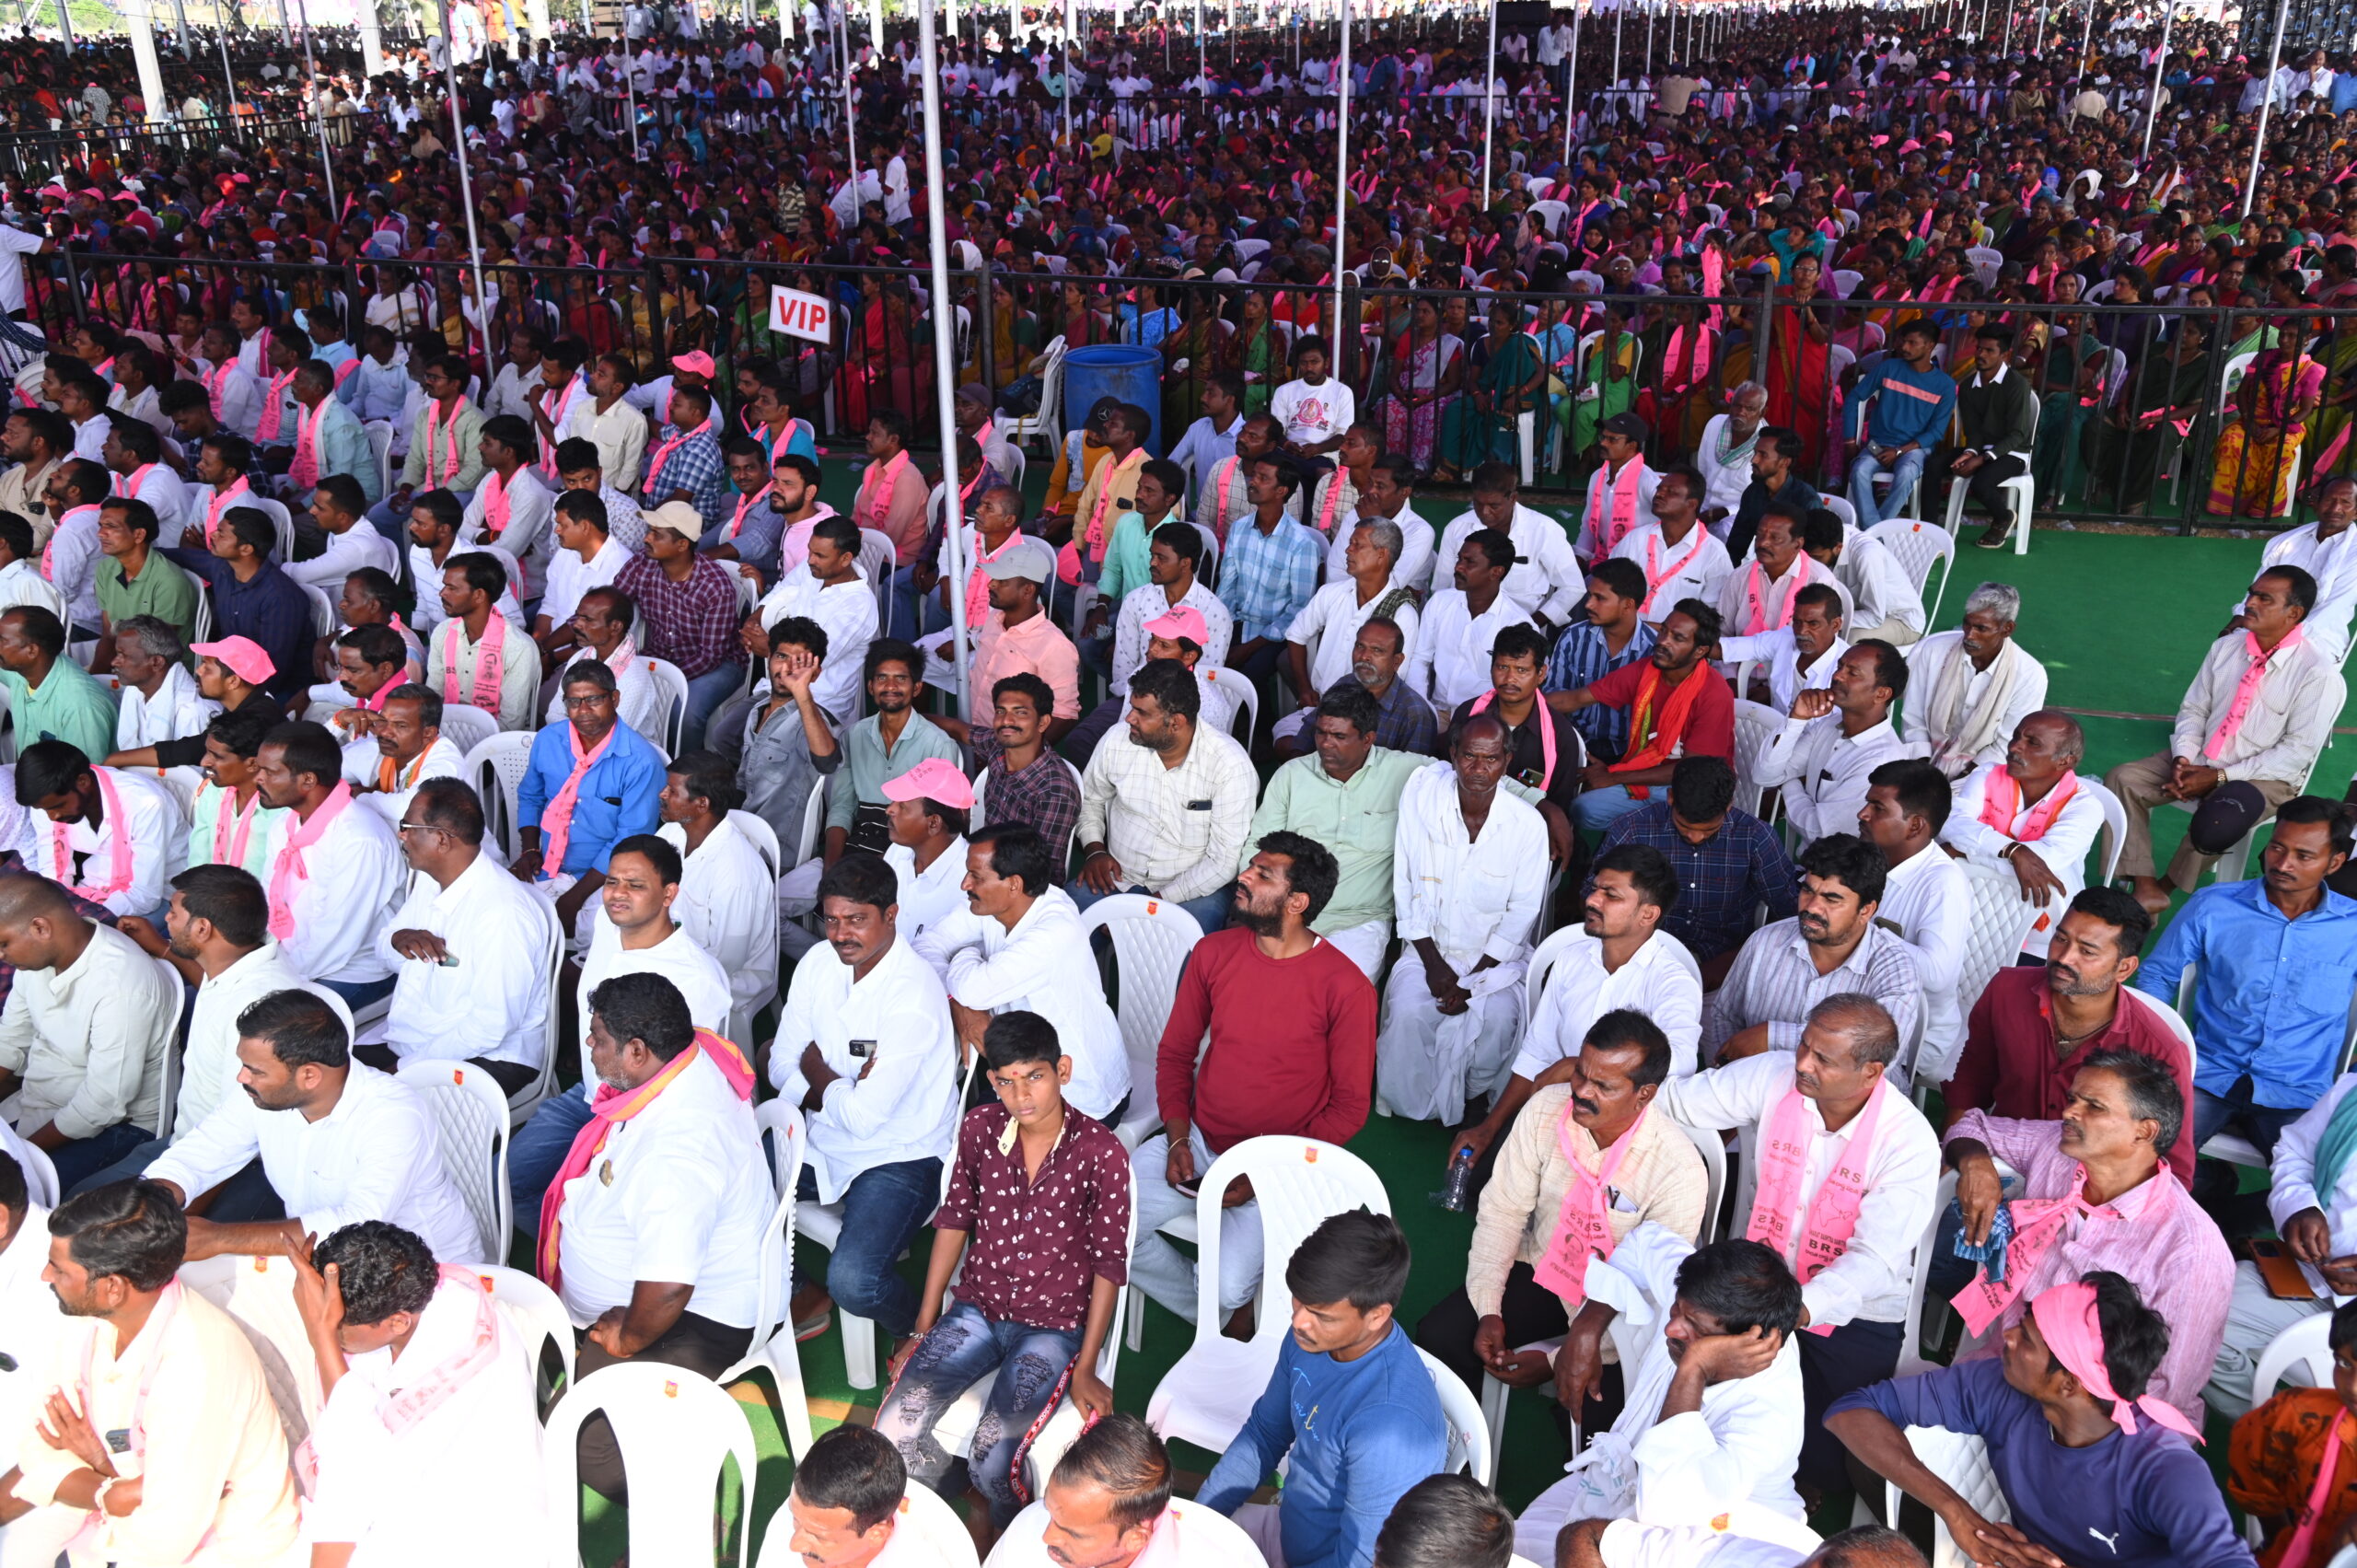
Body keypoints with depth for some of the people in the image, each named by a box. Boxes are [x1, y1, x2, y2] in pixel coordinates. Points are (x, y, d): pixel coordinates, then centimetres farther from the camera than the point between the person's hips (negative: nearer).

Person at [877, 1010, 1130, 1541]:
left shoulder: (1101, 1153, -15)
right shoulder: (978, 1129, -4)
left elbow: (1109, 1264, -9)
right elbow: (953, 1222, 7)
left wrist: (1085, 1369, -8)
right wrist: (924, 1330, 8)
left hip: (1054, 1325, -4)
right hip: (976, 1310, 4)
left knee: (991, 1461, -24)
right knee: (893, 1434, -17)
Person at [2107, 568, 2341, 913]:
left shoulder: (2319, 674, -14)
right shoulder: (2226, 647, 3)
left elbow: (2297, 751, -16)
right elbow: (2193, 710, 8)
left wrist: (2219, 777, -19)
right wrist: (2183, 759, -11)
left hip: (2265, 778, -6)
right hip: (2200, 762, 6)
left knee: (2216, 820, -36)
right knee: (2122, 779, -16)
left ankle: (2168, 886, -7)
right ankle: (2145, 889, -16)